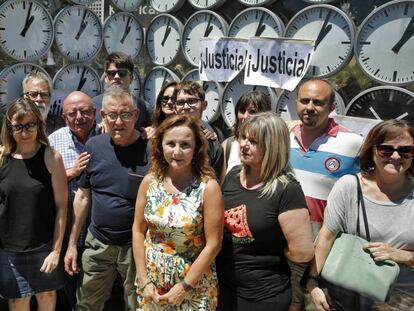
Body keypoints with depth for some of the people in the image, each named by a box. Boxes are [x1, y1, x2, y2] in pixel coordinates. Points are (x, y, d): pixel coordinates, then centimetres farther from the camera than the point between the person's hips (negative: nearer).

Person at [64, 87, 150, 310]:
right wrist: (72, 243, 8)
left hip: (138, 247, -3)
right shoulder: (93, 146, -1)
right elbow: (83, 196, 7)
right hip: (98, 244, 4)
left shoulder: (150, 150, -14)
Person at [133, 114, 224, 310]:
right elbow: (138, 230, 0)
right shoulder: (150, 181, -6)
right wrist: (144, 280, -3)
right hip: (152, 278, 4)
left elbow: (213, 244, -14)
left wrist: (184, 286, -13)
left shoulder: (208, 187, -16)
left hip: (194, 283, -3)